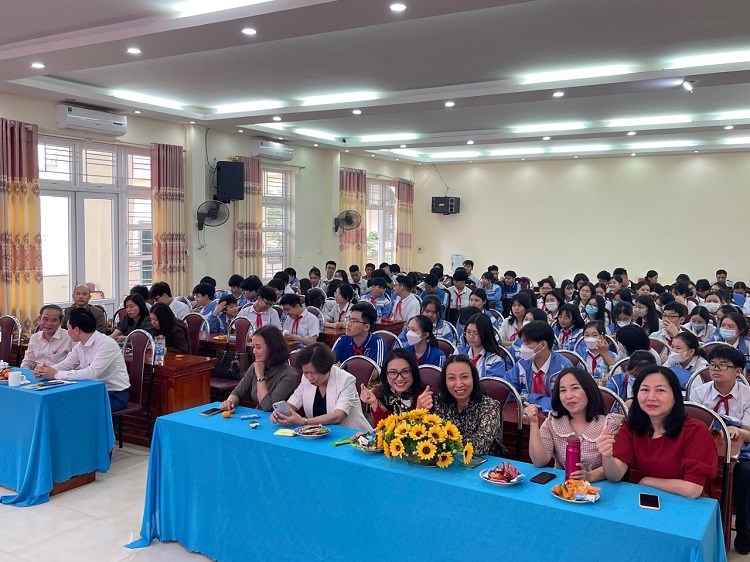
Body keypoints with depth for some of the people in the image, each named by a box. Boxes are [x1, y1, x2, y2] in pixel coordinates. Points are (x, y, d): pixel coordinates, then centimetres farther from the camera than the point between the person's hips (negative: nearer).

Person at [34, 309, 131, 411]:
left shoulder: (106, 344, -21)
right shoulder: (80, 345, 5)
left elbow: (91, 373, -28)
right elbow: (65, 365, 7)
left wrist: (56, 374, -24)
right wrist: (43, 370, -14)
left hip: (115, 395, -7)